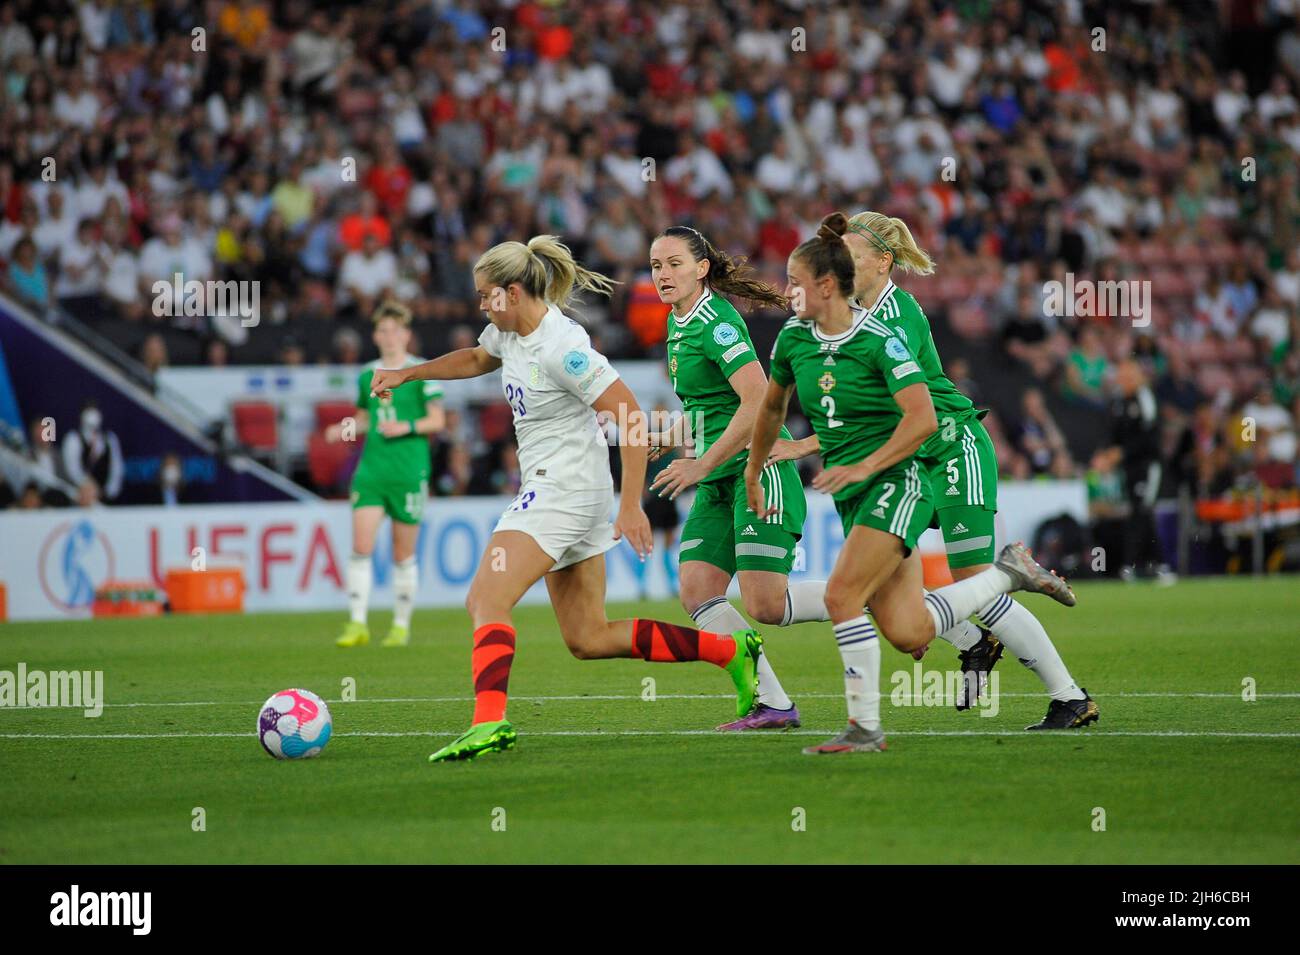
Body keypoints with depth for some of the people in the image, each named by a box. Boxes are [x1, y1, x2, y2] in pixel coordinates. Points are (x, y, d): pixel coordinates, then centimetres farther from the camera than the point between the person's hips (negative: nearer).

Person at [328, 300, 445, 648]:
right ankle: (357, 624, -8)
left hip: (409, 471, -3)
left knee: (403, 555, 4)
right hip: (371, 468, 3)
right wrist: (345, 430, 2)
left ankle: (401, 625, 16)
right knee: (361, 547, -9)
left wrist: (407, 427, -17)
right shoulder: (367, 375, 11)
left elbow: (437, 420, -1)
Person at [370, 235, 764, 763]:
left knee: (485, 601, -20)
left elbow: (632, 419, -21)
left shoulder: (562, 347, -19)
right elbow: (478, 358, 33)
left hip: (564, 489, -10)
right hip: (547, 488, 10)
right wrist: (407, 374, 25)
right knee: (589, 639, 9)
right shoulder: (508, 329, 7)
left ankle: (489, 721, -33)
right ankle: (732, 651, 14)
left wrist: (631, 505, -24)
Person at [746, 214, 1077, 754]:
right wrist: (753, 476, 29)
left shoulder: (878, 340, -14)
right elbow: (772, 408, 23)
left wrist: (864, 467, -26)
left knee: (841, 595, -21)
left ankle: (864, 727, -8)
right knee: (909, 633, -3)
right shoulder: (792, 339, 6)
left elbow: (923, 418, -21)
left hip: (895, 484, -6)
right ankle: (1008, 574, 21)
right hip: (852, 497, 7)